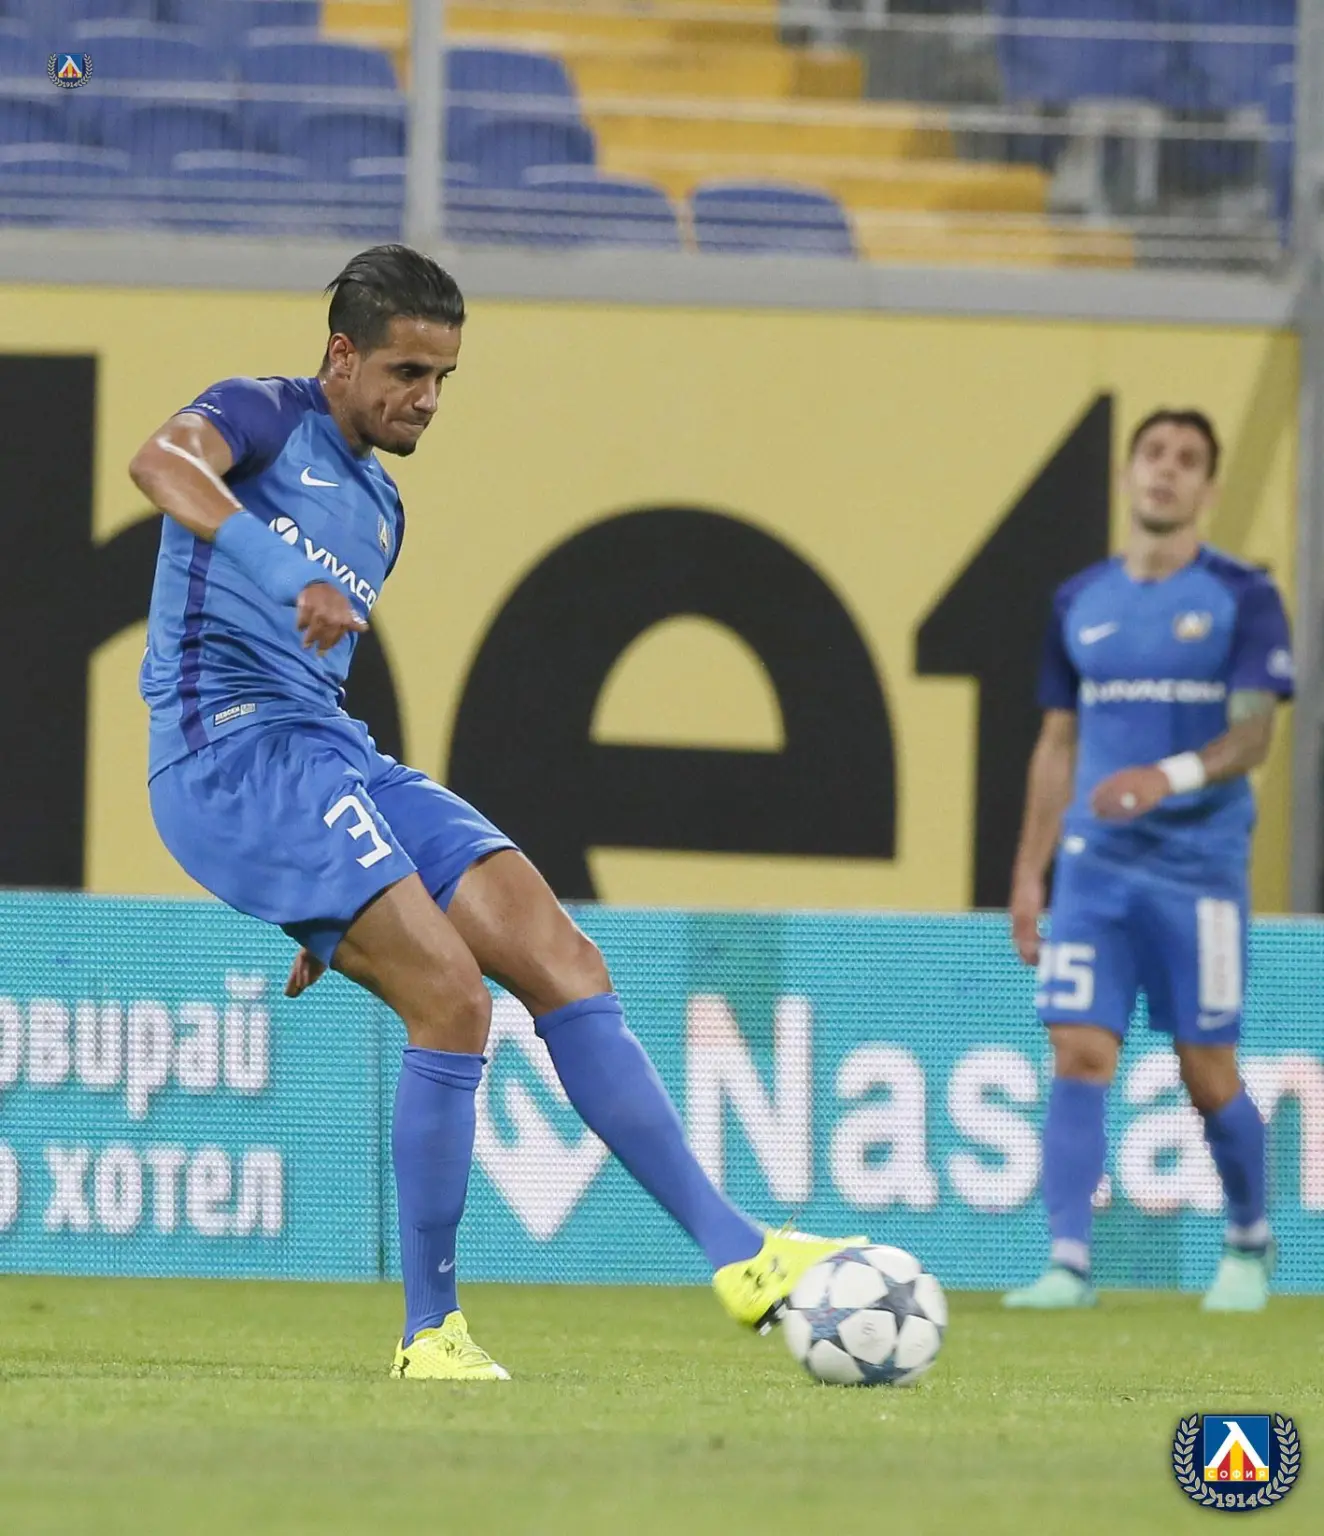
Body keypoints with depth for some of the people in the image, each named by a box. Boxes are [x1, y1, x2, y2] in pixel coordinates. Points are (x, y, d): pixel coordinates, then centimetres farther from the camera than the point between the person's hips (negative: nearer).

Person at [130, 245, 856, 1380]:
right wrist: (292, 581, -42)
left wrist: (342, 903, 32)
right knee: (452, 1001, -21)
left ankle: (735, 1254, -9)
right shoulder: (264, 417, -1)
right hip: (226, 754, -9)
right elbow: (162, 463, -25)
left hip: (332, 756, 9)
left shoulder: (379, 510, 26)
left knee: (562, 964, -6)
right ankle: (431, 1328, -10)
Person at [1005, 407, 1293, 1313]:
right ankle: (1069, 1263, -10)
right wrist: (1029, 873, 12)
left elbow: (1252, 735, -11)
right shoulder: (1080, 604, 11)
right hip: (1095, 864, 3)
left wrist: (1171, 776, -30)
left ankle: (1249, 1246, 22)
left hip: (1199, 866, -3)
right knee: (1079, 1057, -9)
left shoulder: (1243, 598, -2)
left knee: (1209, 1077, 1)